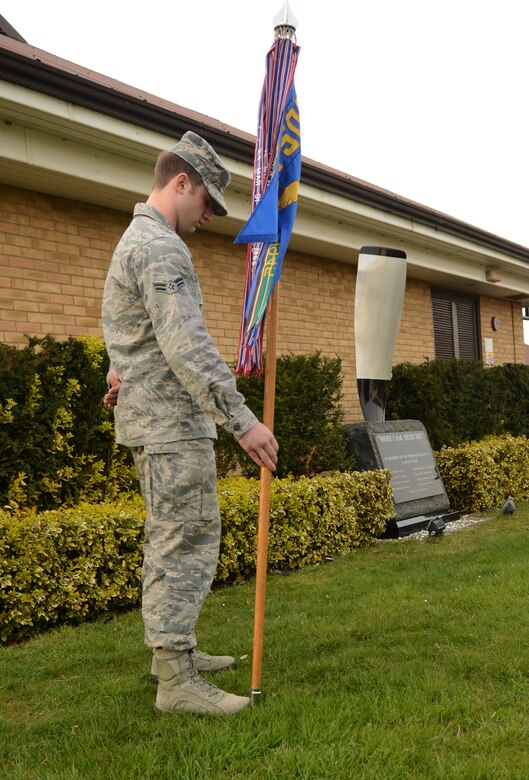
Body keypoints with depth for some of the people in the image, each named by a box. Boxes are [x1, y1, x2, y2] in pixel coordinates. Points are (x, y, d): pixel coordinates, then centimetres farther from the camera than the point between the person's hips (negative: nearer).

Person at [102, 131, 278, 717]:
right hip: (171, 422, -11)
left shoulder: (134, 239, 20)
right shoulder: (161, 247, -16)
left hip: (147, 418, 11)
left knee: (168, 539, 15)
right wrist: (242, 421, -27)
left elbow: (136, 331, 30)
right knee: (187, 541, -8)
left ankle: (173, 649, 26)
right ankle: (176, 680, -3)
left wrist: (123, 371, 23)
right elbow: (188, 347, -26)